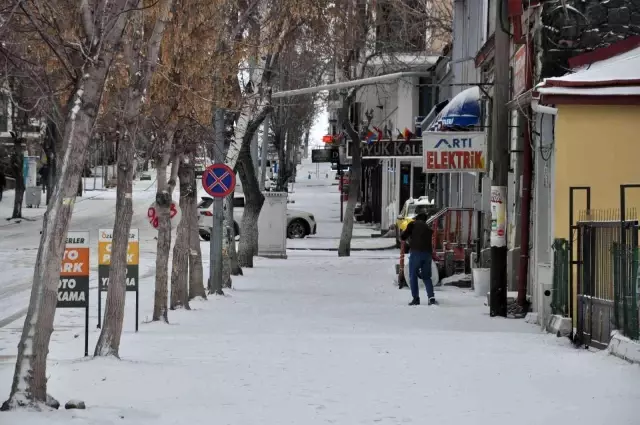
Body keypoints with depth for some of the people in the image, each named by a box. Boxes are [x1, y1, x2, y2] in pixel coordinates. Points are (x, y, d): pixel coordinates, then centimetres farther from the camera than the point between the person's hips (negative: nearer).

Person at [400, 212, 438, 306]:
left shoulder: (413, 224, 7)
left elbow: (403, 237, 4)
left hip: (416, 252, -4)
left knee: (413, 276, 5)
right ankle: (431, 297, -3)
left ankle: (416, 298, -3)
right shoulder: (428, 228, 21)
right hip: (428, 253, 4)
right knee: (427, 277, 13)